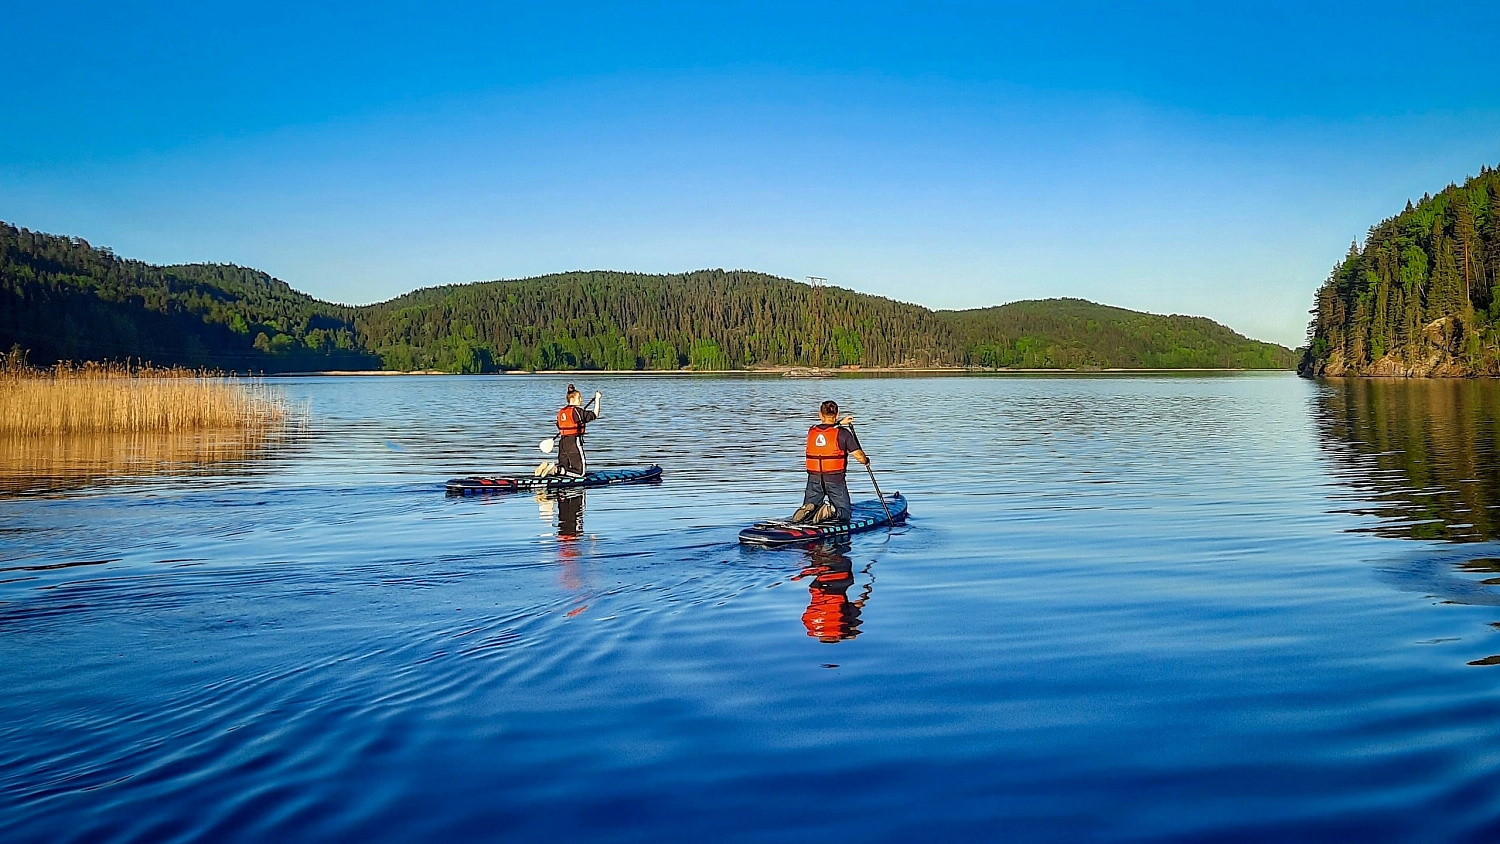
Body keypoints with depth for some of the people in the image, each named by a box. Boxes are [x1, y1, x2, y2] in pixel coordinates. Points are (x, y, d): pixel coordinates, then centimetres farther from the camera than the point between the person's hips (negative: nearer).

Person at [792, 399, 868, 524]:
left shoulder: (811, 432, 3)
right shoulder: (843, 433, -8)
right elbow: (859, 456, -5)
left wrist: (839, 423, 35)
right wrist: (866, 461, 16)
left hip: (814, 479, 3)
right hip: (835, 480, -3)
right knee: (845, 513, 10)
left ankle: (807, 510, -18)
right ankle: (831, 511, -22)